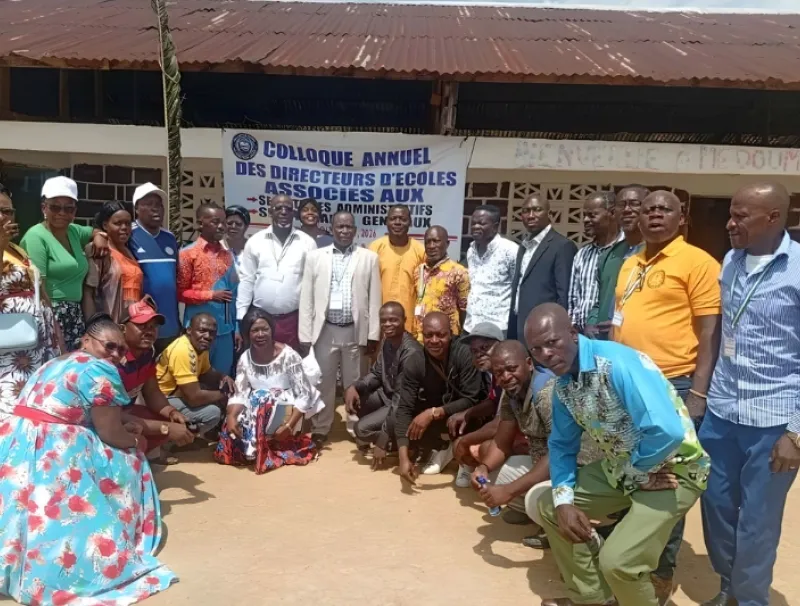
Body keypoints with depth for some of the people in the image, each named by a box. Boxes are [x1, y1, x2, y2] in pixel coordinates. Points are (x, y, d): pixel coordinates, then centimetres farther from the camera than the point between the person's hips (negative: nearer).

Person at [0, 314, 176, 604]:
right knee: (128, 461, 8)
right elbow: (111, 434, -9)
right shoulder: (99, 369, -10)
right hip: (52, 459, -9)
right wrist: (136, 441, 11)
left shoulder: (55, 364, 20)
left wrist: (125, 430, 22)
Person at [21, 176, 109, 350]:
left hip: (76, 316, 7)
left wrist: (99, 236, 9)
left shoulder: (74, 231, 11)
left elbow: (95, 231, 35)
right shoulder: (36, 236, -10)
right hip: (50, 315, -7)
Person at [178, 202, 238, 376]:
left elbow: (234, 295, 11)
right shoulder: (188, 253, -3)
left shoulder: (228, 254, 10)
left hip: (225, 329, 4)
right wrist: (211, 295, -14)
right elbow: (180, 292, -4)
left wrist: (237, 328, 8)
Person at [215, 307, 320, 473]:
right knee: (233, 428, -23)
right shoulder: (245, 358, -1)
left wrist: (289, 426, -25)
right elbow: (240, 395, -5)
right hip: (257, 409, 4)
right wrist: (231, 417, -26)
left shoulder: (288, 356, -16)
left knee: (262, 403, -33)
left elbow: (304, 395, -16)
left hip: (285, 411, -4)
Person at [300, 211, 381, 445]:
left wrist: (373, 335, -2)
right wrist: (305, 334, -2)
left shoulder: (369, 258, 3)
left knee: (355, 383, 10)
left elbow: (374, 299, 2)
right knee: (323, 382, 9)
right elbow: (306, 298, 2)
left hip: (355, 331, 0)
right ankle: (320, 429, 25)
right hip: (325, 330, 1)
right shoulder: (315, 256, 4)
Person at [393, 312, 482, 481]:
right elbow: (404, 409, -23)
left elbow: (471, 401, -26)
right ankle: (444, 446, -1)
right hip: (434, 420, 4)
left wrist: (433, 413, -38)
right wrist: (404, 457, -34)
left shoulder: (465, 354, -27)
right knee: (396, 420, -18)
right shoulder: (415, 364, -19)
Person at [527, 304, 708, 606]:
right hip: (621, 468, 8)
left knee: (616, 561, -21)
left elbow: (667, 432, -37)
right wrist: (564, 501, -6)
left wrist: (635, 472, -17)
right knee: (549, 508, 11)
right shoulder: (562, 384, -2)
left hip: (672, 471, -8)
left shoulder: (618, 363, -29)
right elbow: (562, 445, 8)